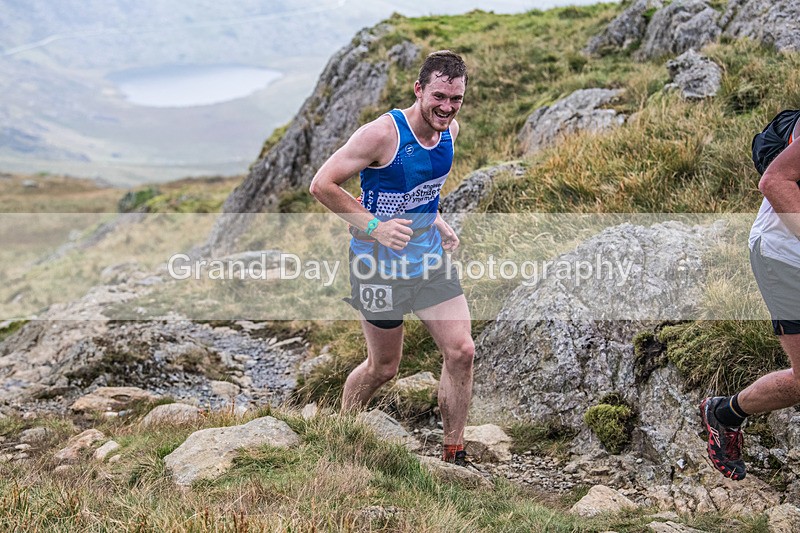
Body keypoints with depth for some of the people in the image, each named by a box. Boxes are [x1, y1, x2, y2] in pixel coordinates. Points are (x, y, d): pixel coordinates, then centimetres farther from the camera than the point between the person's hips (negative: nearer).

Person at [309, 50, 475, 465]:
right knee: (383, 368, 7)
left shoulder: (450, 130, -1)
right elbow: (322, 185, -20)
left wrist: (434, 219, 8)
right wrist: (373, 226, -25)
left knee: (461, 351, -3)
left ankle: (454, 456, 13)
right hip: (380, 264, -6)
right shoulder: (383, 133, -23)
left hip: (429, 256, 6)